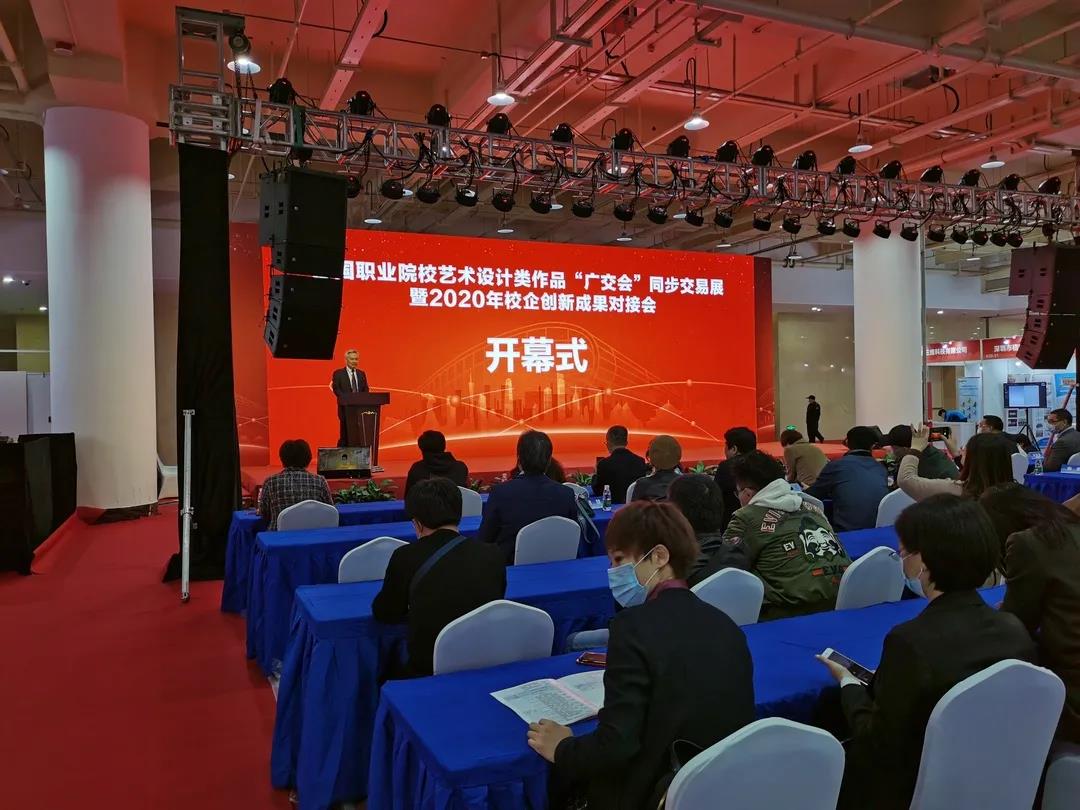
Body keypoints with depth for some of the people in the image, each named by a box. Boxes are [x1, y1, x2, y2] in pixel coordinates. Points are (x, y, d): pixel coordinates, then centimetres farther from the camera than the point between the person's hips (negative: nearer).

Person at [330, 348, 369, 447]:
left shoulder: (361, 374, 16)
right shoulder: (338, 373, 3)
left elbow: (365, 390, 13)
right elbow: (336, 389, -6)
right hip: (345, 407, -4)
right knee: (345, 433, -4)